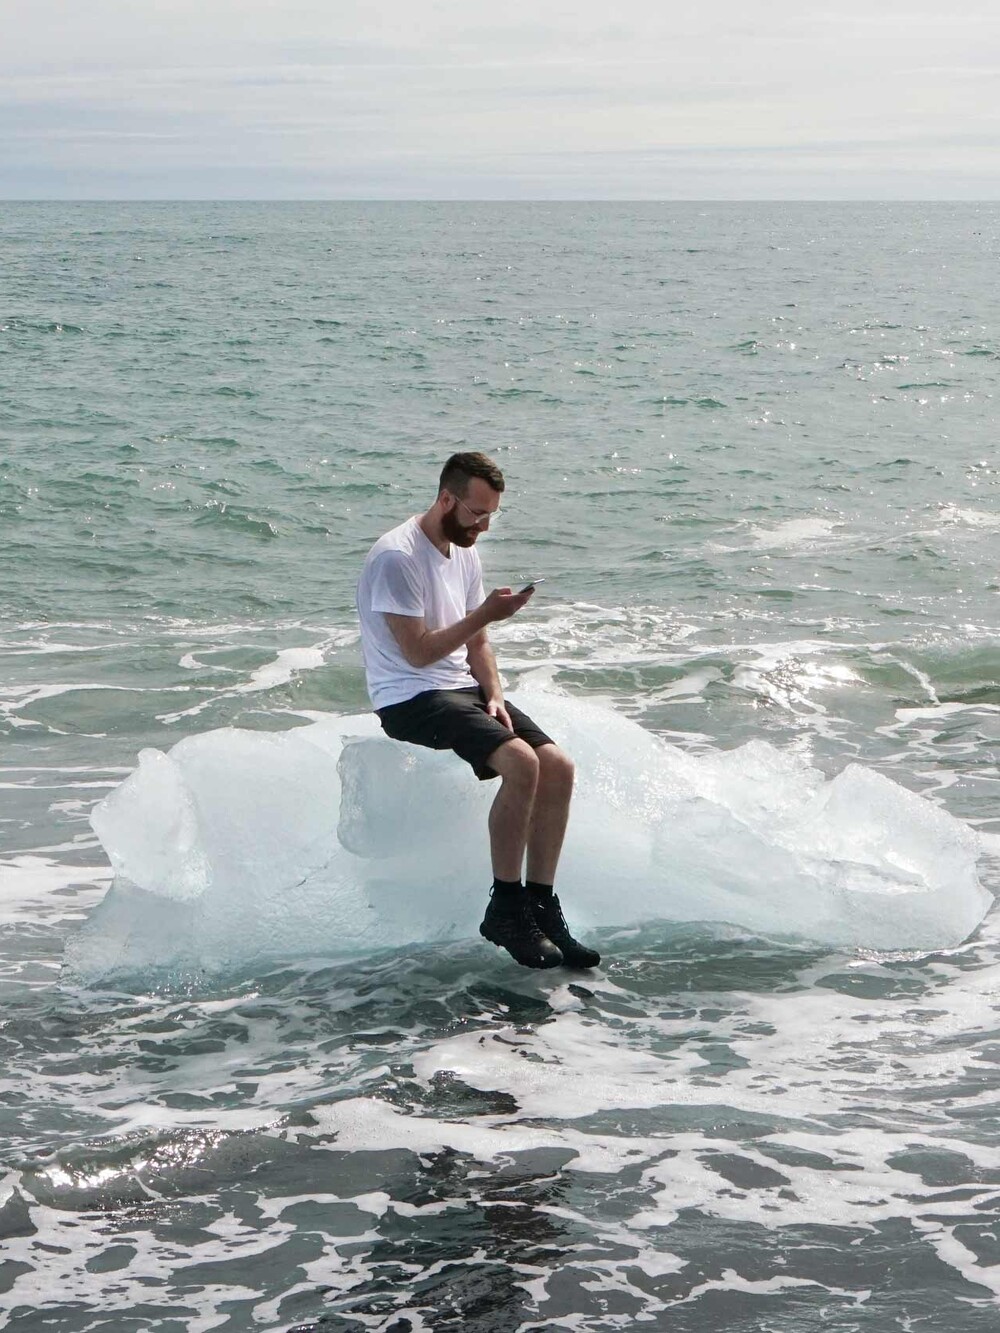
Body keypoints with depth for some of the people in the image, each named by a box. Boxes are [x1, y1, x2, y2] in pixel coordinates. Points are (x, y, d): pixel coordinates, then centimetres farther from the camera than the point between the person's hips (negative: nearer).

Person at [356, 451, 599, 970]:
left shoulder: (464, 552, 13)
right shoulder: (398, 557, -15)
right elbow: (418, 652, -18)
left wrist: (494, 694, 1)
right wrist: (485, 614, -18)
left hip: (463, 688, 9)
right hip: (410, 699, -9)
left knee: (558, 766, -11)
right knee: (521, 762, -28)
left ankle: (541, 905, -5)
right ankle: (505, 909, -17)